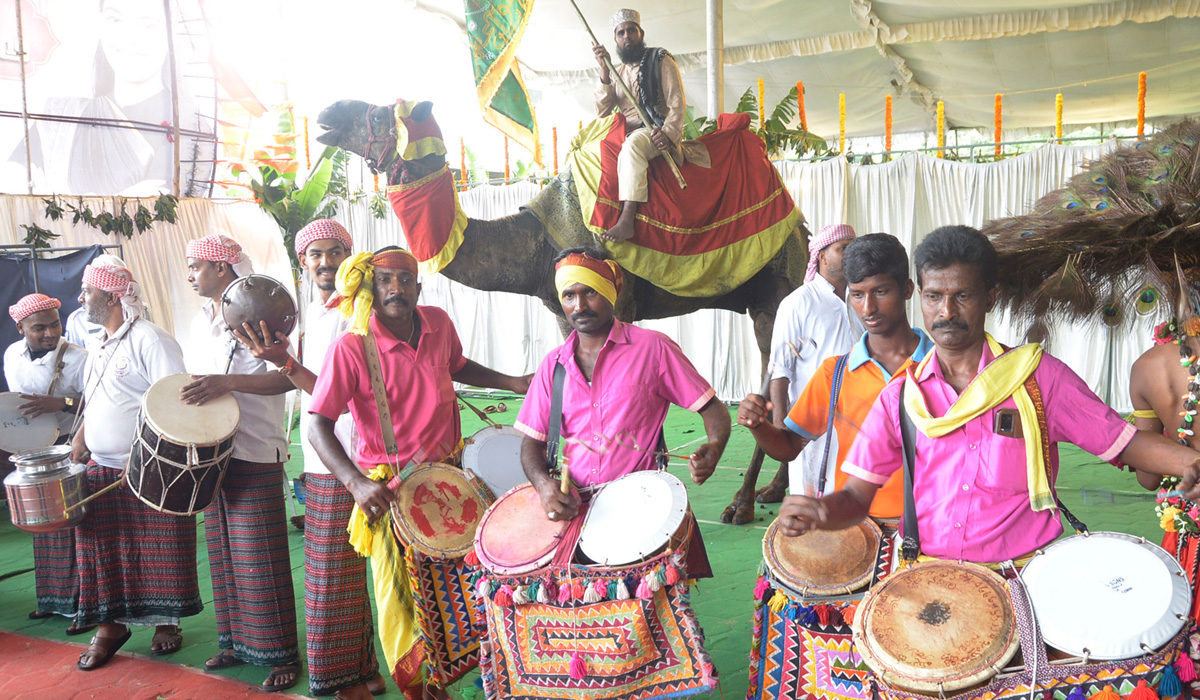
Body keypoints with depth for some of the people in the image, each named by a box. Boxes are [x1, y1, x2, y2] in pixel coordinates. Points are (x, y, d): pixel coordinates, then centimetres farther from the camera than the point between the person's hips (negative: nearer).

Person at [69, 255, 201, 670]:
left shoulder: (149, 339, -12)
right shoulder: (98, 348, 15)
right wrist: (78, 443, 10)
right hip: (101, 471, 8)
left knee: (158, 553, 3)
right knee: (101, 551, 9)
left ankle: (167, 623, 19)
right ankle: (110, 626, 24)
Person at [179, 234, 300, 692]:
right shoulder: (201, 321, 16)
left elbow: (285, 378, -20)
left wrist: (226, 382, -30)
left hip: (255, 456, -8)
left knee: (261, 560, -4)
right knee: (223, 554, 15)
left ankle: (281, 654, 7)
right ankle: (237, 642, 28)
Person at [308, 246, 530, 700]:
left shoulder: (438, 324, -4)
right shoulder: (351, 348, -20)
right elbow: (318, 426, -20)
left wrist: (513, 383, 6)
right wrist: (356, 483, -34)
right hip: (389, 488, -5)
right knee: (397, 594, 4)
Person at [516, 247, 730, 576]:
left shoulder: (652, 348, -1)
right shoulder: (554, 364, 11)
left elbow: (713, 409, 1)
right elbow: (532, 441, 13)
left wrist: (713, 448, -20)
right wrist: (544, 483, -8)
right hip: (573, 507, 3)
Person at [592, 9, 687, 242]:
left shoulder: (660, 60, 4)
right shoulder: (618, 72, 18)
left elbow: (678, 103, -6)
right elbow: (602, 112, 5)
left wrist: (667, 133, -26)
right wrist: (605, 71, -6)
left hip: (658, 133, -6)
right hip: (628, 134, 7)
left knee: (632, 144, -38)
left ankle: (627, 220, -49)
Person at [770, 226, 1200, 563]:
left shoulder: (1038, 377, 2)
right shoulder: (899, 398, 6)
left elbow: (1124, 442, 4)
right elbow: (857, 497, 5)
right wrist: (817, 511, -16)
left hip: (1027, 582, -1)